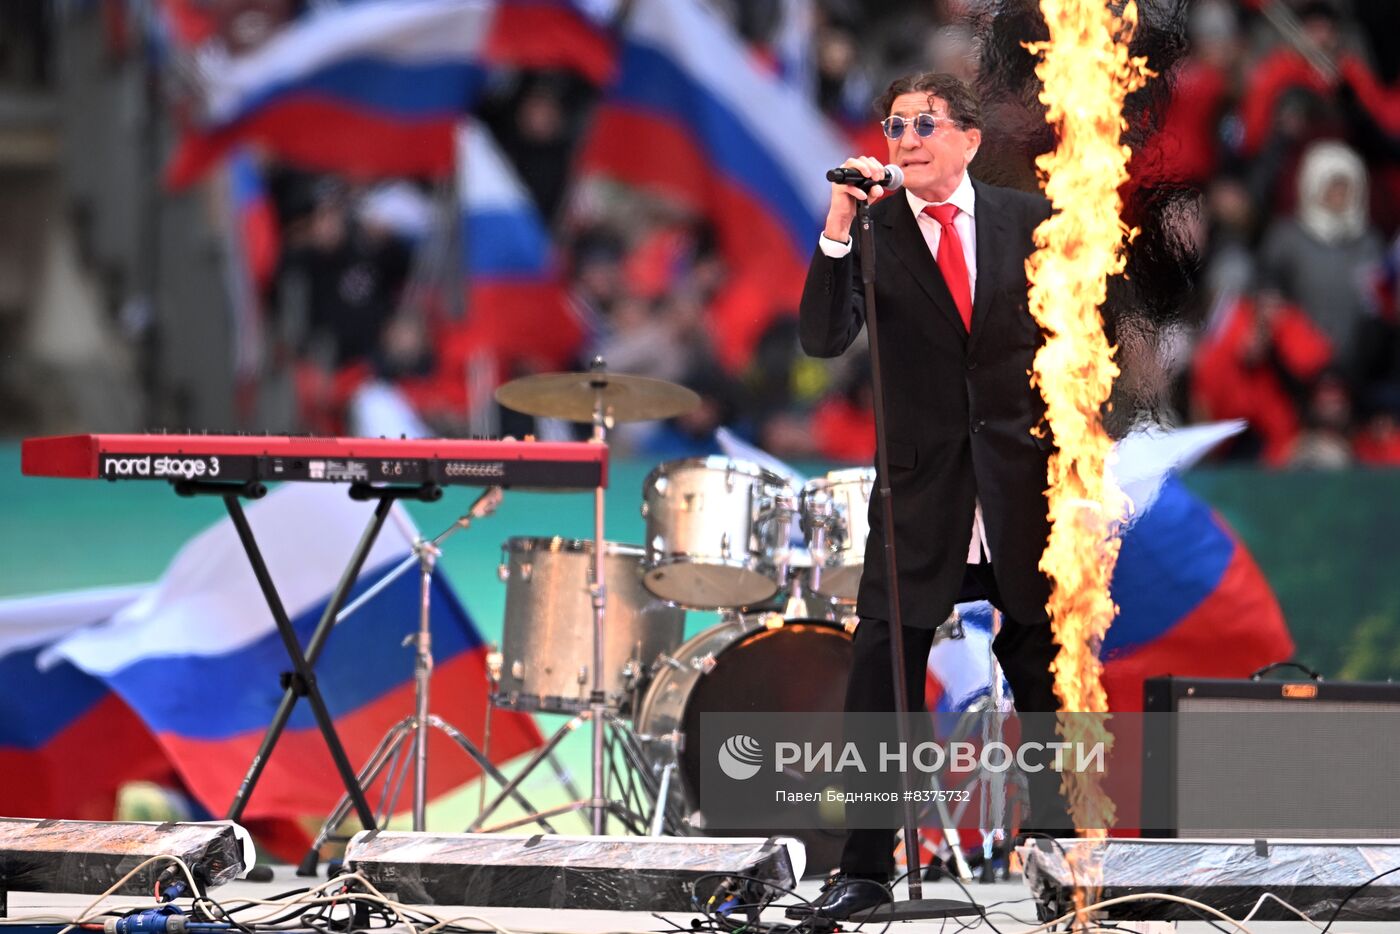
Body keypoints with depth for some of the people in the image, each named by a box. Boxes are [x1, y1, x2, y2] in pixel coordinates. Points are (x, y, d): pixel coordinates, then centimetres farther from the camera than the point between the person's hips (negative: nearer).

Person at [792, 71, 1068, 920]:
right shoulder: (873, 233, -1)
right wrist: (836, 232, -25)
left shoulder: (1028, 220, 4)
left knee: (1043, 674, 10)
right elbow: (824, 339, -14)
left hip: (1023, 487, 1)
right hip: (921, 493, -1)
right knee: (880, 679, -7)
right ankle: (867, 868, -2)